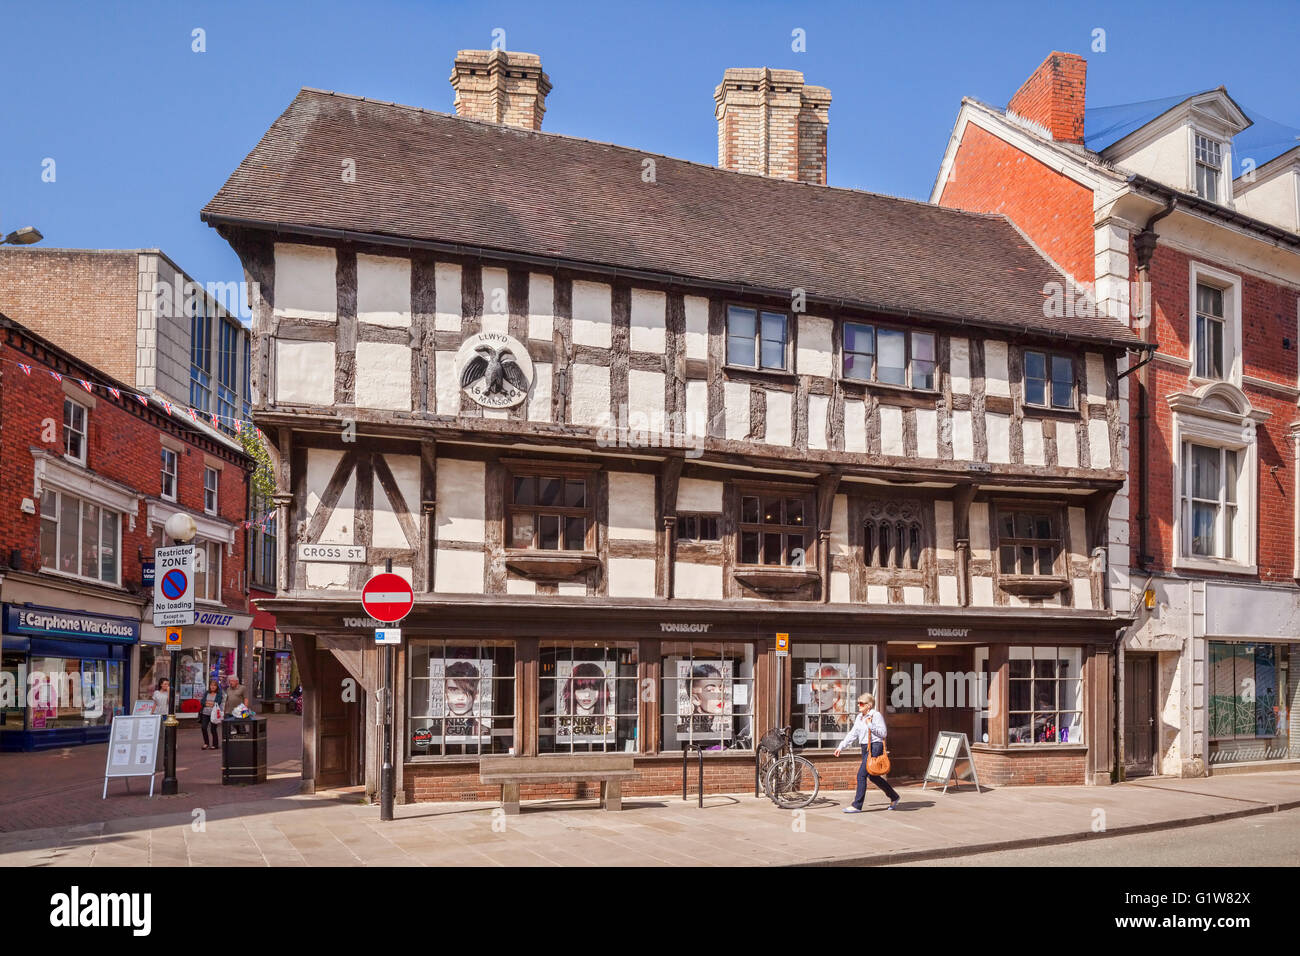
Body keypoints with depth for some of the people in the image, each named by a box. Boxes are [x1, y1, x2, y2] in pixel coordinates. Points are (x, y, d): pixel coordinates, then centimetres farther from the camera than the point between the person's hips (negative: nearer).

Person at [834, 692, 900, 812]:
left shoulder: (876, 715, -9)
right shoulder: (859, 717, 15)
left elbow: (883, 733, -13)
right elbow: (853, 734, 18)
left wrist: (870, 725, -21)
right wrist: (841, 746, 13)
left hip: (875, 746, -9)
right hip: (865, 747, 9)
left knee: (861, 774, -12)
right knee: (872, 776, 14)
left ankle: (857, 806, -8)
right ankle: (894, 797, 31)